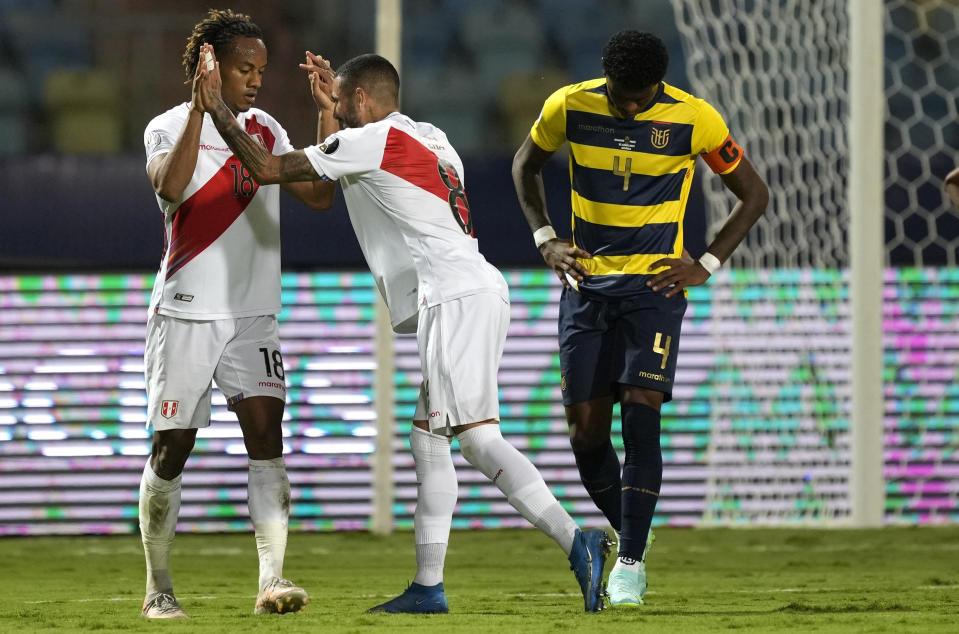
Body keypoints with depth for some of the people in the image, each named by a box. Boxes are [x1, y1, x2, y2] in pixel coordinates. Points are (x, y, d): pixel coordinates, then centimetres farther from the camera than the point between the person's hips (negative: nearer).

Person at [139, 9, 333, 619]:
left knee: (266, 432, -15)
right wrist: (199, 106, -28)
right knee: (171, 449, 1)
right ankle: (158, 587, 17)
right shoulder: (170, 127, -3)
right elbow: (171, 186, -24)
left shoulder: (266, 131, 11)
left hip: (253, 316, 3)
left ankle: (273, 578, -24)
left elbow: (319, 195, 5)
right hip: (186, 313, -3)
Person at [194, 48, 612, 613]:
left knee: (479, 436, -16)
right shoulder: (430, 138, 24)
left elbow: (268, 168, 0)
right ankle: (428, 586, 12)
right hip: (481, 292, 9)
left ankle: (576, 542, -28)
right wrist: (333, 106, 45)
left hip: (454, 297, -9)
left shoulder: (369, 141, -2)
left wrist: (217, 109, 11)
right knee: (427, 437, 12)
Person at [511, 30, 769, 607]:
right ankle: (631, 538, 22)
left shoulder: (694, 120, -11)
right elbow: (527, 164, 16)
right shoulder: (570, 106, -6)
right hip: (585, 282, 3)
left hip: (655, 284, -3)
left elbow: (754, 194, 3)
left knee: (641, 416, -16)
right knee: (586, 430, 0)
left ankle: (631, 562, -10)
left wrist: (707, 266, -4)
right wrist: (545, 239, 5)